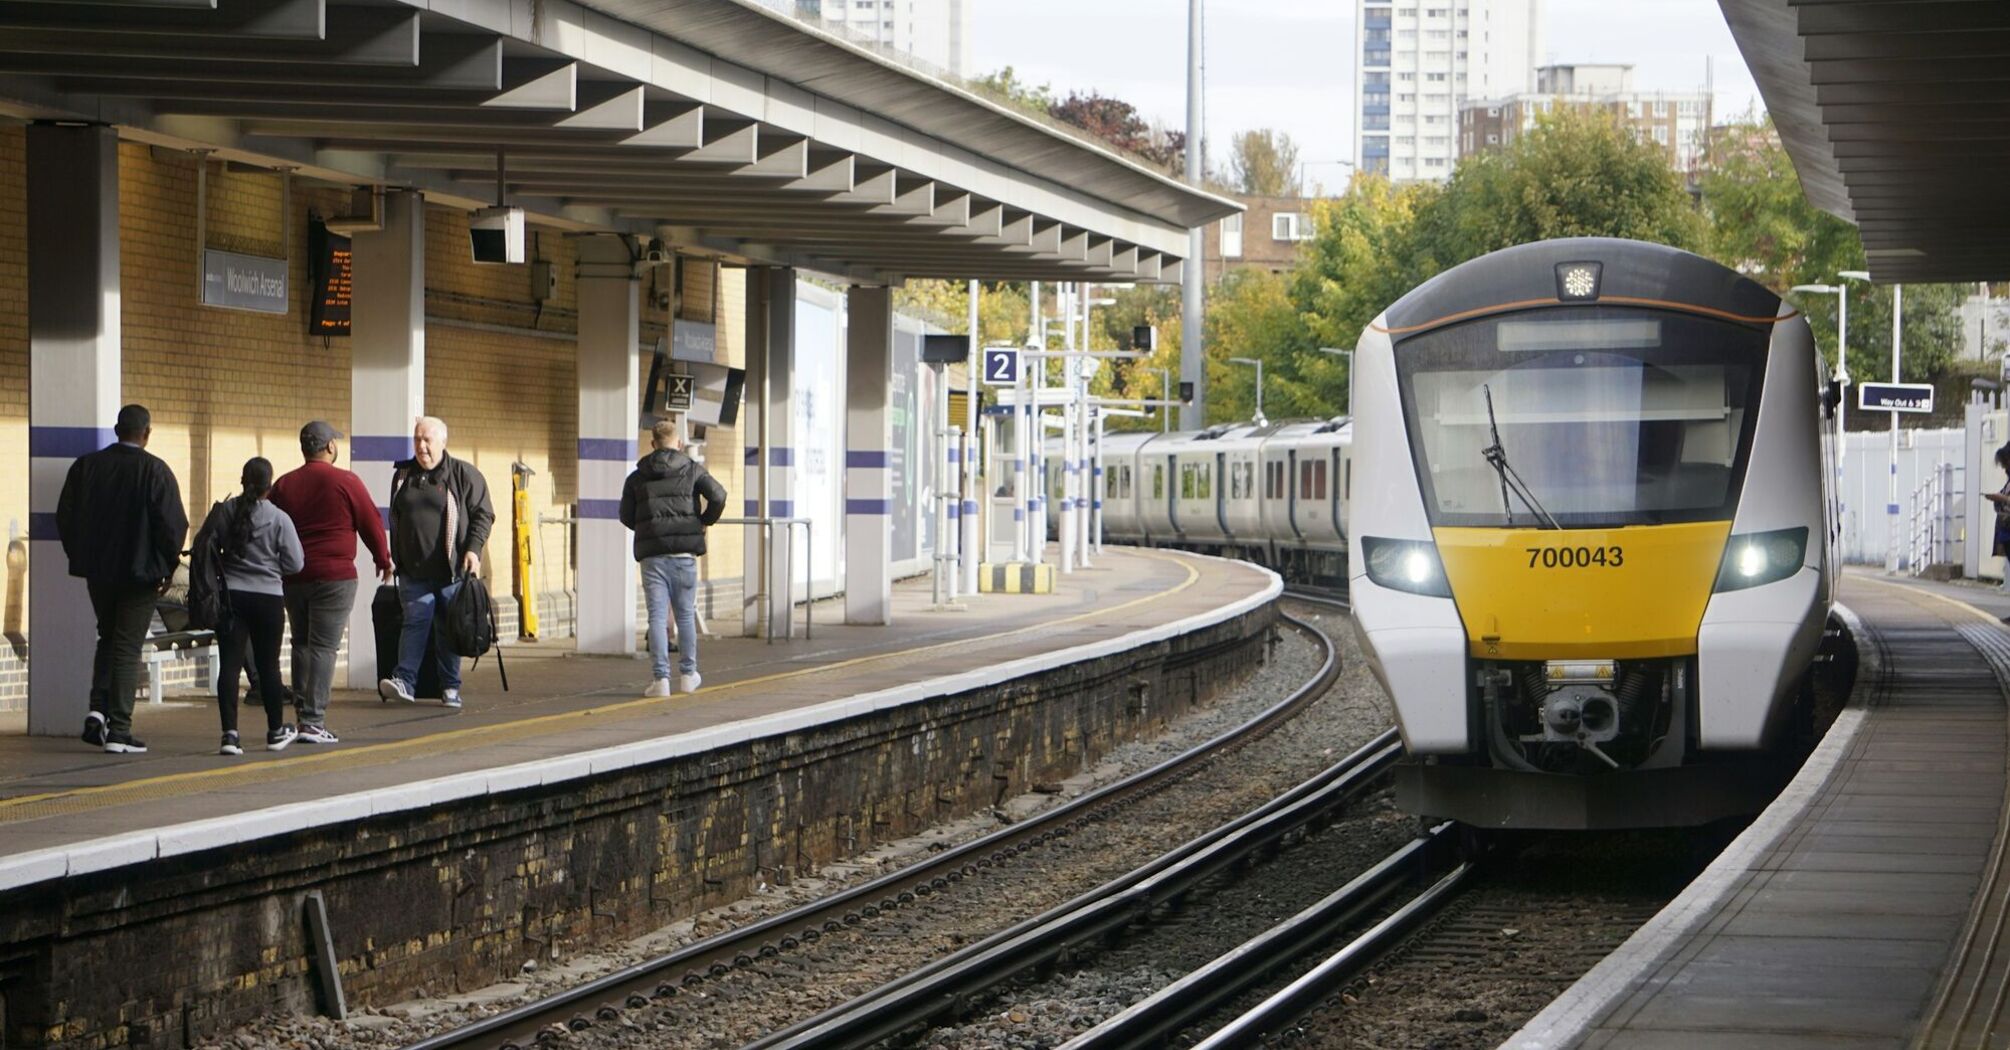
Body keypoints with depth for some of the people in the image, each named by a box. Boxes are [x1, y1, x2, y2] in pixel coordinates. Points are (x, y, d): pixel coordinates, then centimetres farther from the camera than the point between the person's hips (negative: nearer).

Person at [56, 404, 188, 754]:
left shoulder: (85, 466, 2)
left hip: (97, 571, 4)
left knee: (108, 639, 21)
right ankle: (118, 730, -1)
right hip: (140, 573, -4)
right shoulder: (154, 470, -12)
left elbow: (65, 516, 6)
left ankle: (98, 710, 5)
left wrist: (81, 557, 15)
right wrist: (167, 566, -1)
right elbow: (173, 524, -14)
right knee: (127, 648, 1)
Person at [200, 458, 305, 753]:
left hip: (230, 595, 1)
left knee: (230, 664, -1)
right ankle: (276, 731, 23)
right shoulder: (279, 519, -9)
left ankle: (229, 734, -11)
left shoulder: (223, 511, -3)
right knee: (268, 665, 10)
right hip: (268, 597, -1)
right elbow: (295, 563, -6)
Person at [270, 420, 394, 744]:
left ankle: (303, 713, 17)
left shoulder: (283, 485, 8)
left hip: (292, 576, 5)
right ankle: (314, 721, -10)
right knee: (323, 647, -5)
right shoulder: (346, 482, -4)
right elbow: (371, 523, 2)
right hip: (335, 575, -5)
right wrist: (383, 560, 18)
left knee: (301, 643, 17)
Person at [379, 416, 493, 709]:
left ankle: (451, 687, 8)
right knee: (415, 622, -5)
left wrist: (473, 549, -12)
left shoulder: (464, 475, -1)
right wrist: (394, 558, 17)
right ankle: (404, 680, -11)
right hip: (413, 570, 3)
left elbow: (483, 514, -1)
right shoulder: (403, 475, 12)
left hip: (452, 569, -3)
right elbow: (395, 519, 20)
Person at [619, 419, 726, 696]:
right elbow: (718, 495, -7)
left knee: (657, 616, 0)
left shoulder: (637, 477, 9)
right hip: (684, 551, -1)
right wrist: (705, 521, 9)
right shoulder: (692, 470, 4)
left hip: (651, 553, 1)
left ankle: (660, 678, -7)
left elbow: (626, 516, 9)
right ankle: (688, 675, 18)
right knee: (686, 614, 11)